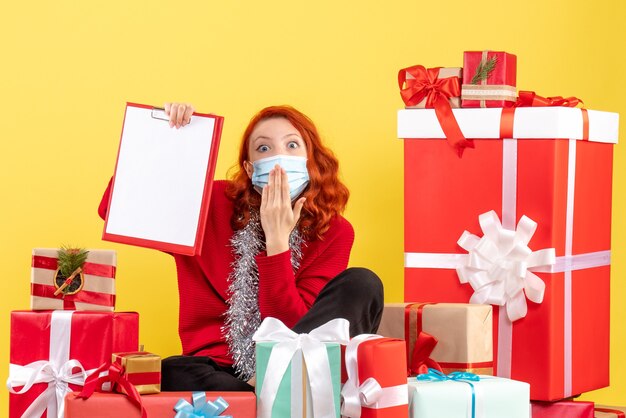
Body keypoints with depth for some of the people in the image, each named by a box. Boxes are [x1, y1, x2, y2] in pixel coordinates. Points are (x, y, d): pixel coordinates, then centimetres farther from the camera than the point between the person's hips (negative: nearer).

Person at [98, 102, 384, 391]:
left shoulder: (334, 232, -1)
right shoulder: (212, 205, 2)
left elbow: (292, 328, -10)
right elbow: (113, 210, 4)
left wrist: (277, 241, -17)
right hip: (218, 371, -1)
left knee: (361, 284, -22)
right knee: (171, 374, -36)